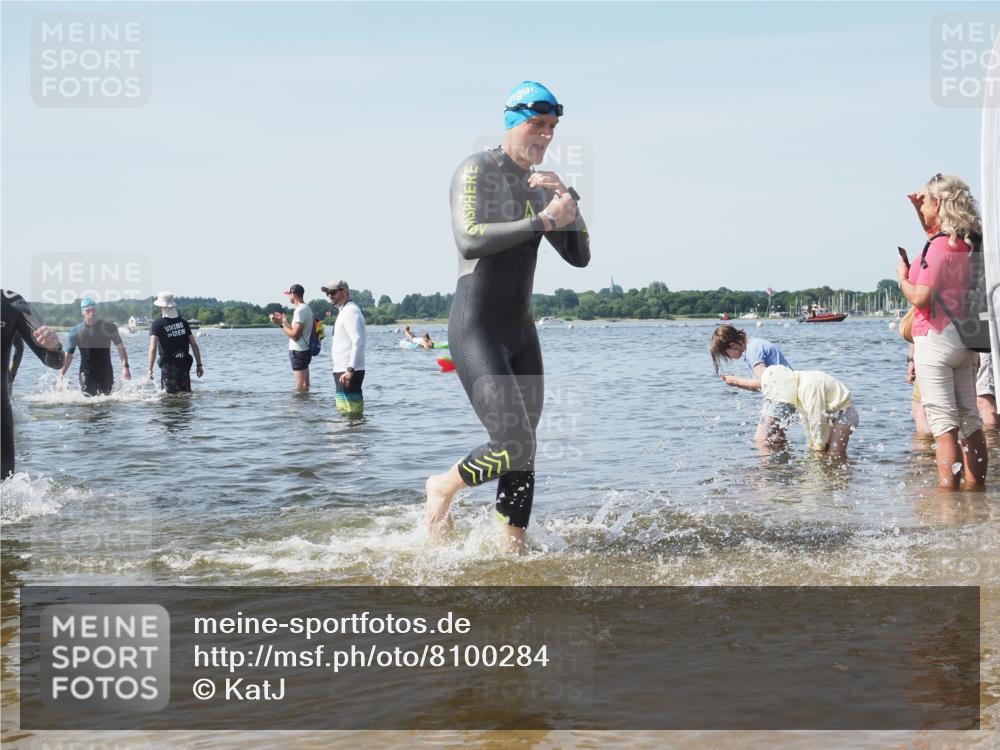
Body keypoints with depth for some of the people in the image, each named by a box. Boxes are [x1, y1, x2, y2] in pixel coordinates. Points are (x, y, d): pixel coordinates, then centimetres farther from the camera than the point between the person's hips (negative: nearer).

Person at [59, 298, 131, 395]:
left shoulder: (108, 327, -2)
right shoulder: (75, 331, 0)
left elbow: (120, 347, -1)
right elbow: (68, 355, 5)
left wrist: (125, 366, -14)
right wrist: (61, 376, -1)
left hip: (106, 373, 0)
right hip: (86, 374, 0)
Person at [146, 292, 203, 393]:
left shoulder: (157, 324, -6)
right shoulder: (183, 322, 8)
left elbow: (153, 348, -15)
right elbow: (194, 344, 6)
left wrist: (150, 370, -16)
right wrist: (199, 364, 11)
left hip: (168, 366, -4)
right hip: (184, 364, 4)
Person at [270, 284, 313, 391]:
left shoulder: (300, 311, -18)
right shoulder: (306, 308, 13)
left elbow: (295, 335, -21)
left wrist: (282, 324, -11)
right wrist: (283, 321, 14)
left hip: (298, 352, -10)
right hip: (304, 350, 10)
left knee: (301, 386, -8)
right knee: (304, 386, 15)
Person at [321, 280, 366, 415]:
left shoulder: (350, 311, -13)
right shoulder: (344, 311, 19)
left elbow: (358, 342, -24)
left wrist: (350, 370, -28)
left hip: (347, 373, -11)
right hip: (344, 370, 11)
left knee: (350, 413, -11)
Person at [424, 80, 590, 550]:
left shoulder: (539, 186, 14)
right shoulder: (477, 170, -8)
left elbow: (580, 256, 10)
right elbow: (469, 242, -25)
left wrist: (568, 201, -4)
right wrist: (545, 219, -25)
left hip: (521, 331, 8)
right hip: (477, 331, -8)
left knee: (524, 455, 7)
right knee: (513, 448, -15)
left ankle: (514, 545, 17)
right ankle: (442, 488, 11)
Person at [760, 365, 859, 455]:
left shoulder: (809, 386, -29)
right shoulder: (797, 387, -1)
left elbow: (817, 420, -24)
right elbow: (805, 417, 6)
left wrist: (819, 446, -13)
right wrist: (811, 443, 9)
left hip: (844, 414, -9)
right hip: (830, 416, 9)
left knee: (834, 454, -16)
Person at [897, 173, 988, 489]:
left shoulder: (939, 247, -17)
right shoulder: (967, 243, 9)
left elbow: (920, 297, -21)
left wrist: (902, 277, -4)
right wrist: (919, 210, 21)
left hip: (936, 339, -8)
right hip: (965, 338, 9)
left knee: (944, 423, -10)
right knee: (970, 420, 12)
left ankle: (948, 491, -12)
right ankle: (975, 486, 18)